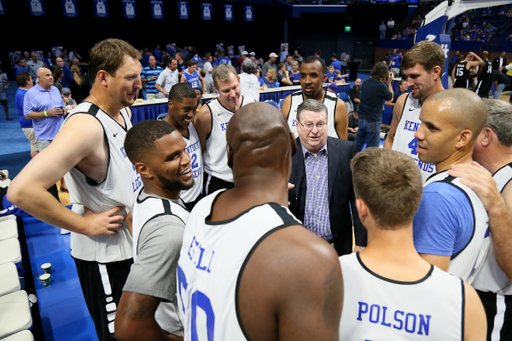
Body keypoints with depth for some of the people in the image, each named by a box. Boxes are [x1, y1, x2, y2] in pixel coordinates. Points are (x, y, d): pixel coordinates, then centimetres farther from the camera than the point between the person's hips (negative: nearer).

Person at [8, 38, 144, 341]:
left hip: (133, 242, 8)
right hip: (104, 252, -8)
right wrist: (84, 224, -24)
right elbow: (22, 191, -33)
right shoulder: (85, 125, -27)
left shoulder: (123, 111, 1)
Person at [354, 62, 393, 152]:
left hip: (361, 118, 7)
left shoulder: (365, 82, 1)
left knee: (358, 145, 19)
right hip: (373, 121, -7)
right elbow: (390, 97, 0)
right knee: (372, 148, 3)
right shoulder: (381, 86, -19)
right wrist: (389, 83, 9)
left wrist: (385, 83, 14)